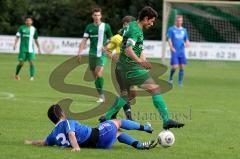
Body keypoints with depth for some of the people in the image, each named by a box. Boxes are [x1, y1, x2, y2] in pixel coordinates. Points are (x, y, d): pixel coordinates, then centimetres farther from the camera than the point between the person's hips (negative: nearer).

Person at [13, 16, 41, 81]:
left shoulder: (33, 29, 10)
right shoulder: (22, 28, 2)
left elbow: (36, 39, 18)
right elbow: (17, 36, -2)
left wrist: (39, 48, 17)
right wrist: (15, 44, -15)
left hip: (31, 49, 2)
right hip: (23, 49, -2)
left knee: (31, 62, -11)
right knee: (21, 63, -2)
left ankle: (32, 76, -10)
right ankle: (16, 74, 21)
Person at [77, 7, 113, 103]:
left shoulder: (106, 26, 2)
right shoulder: (89, 27, 7)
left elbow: (111, 39, 14)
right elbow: (84, 40, 3)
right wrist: (80, 52, -7)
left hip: (102, 54, -3)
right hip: (92, 54, 3)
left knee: (99, 74, -20)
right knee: (95, 76, 6)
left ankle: (101, 95, -13)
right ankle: (101, 95, 18)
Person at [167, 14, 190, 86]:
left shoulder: (184, 30, 14)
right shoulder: (171, 29, 2)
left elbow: (186, 40, 17)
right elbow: (169, 40, -2)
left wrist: (187, 43, -6)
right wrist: (172, 48, -15)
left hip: (182, 51, 4)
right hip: (175, 51, -4)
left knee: (182, 67, -1)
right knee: (175, 66, -11)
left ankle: (180, 82, 9)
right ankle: (170, 78, 16)